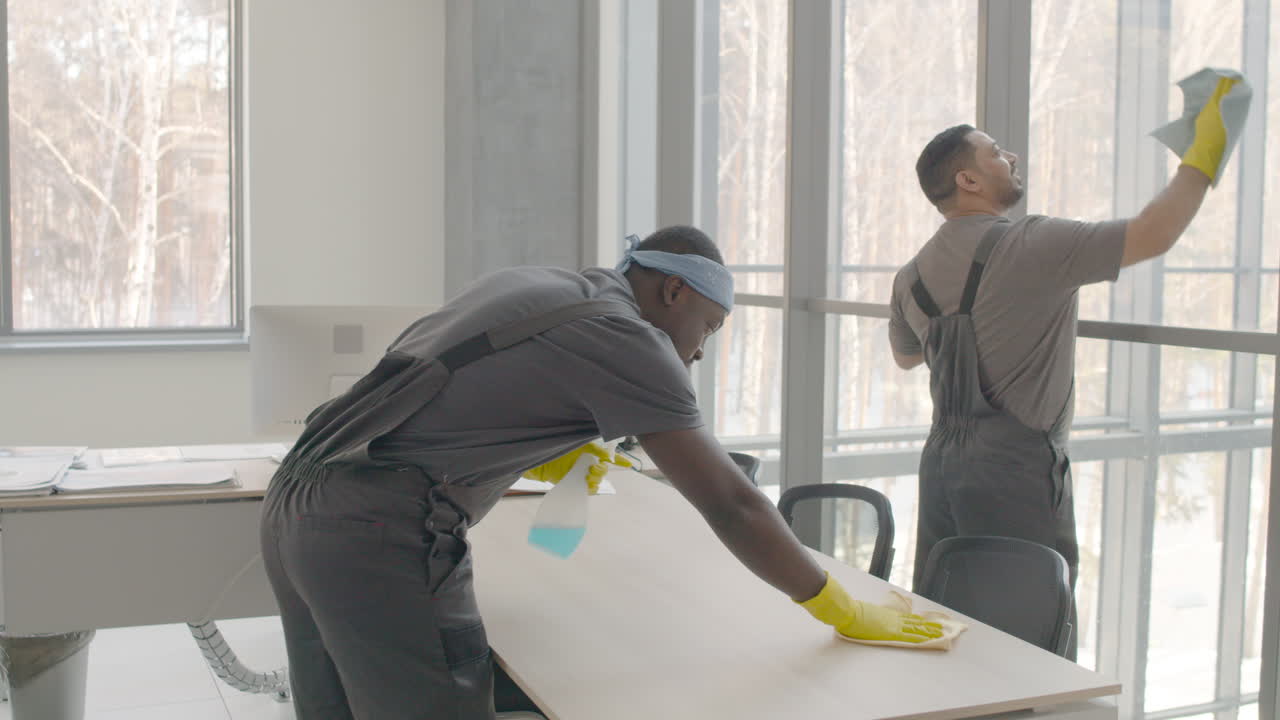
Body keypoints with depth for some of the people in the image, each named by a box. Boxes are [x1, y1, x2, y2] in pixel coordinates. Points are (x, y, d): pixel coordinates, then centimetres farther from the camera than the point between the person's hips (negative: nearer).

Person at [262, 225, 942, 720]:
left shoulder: (527, 284, 19)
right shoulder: (627, 335, -6)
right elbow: (730, 505, -7)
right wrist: (844, 611, 2)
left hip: (294, 505, 9)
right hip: (381, 534, -9)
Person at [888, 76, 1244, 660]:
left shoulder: (913, 276, 9)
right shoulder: (1030, 246, -13)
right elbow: (1154, 234, -16)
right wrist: (1205, 150, -4)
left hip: (943, 461, 7)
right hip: (1016, 467, -7)